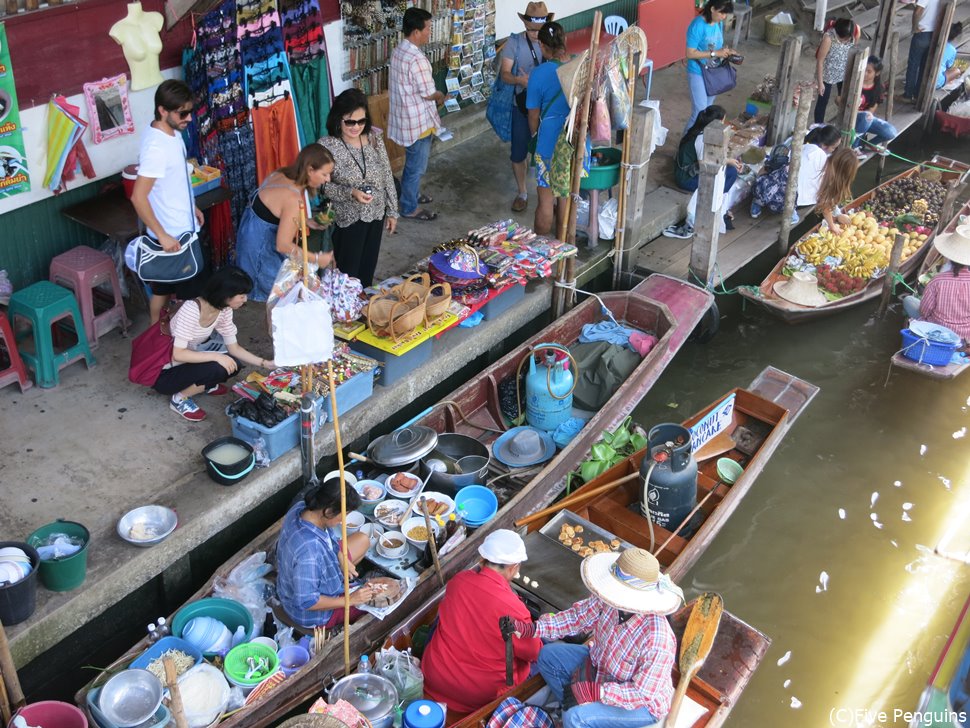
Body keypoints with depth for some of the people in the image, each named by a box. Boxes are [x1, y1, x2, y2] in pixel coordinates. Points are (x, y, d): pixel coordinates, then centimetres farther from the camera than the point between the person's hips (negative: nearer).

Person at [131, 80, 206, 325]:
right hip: (173, 234, -9)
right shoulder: (156, 147, -27)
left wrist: (191, 206, 23)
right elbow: (138, 197, -29)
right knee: (190, 292, 3)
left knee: (164, 287, 20)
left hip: (181, 227, 9)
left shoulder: (172, 133, 3)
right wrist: (162, 235, -26)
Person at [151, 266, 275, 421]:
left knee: (233, 364, -11)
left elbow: (234, 348, 1)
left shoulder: (224, 310, -7)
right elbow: (178, 354, -32)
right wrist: (216, 356, -32)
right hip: (163, 373, -7)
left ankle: (203, 384, 13)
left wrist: (265, 363, -7)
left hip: (188, 362, 7)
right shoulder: (191, 309, -31)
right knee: (217, 368, -28)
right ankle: (180, 398, -7)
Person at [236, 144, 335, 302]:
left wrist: (307, 221, 6)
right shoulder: (293, 199, -30)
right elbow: (283, 245, -28)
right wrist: (316, 259, -21)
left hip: (254, 232, 9)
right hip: (261, 246, -9)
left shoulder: (281, 174, -4)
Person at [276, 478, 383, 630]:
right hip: (310, 613, -8)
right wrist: (350, 600, -27)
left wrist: (342, 559, -7)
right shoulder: (309, 550, -43)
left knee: (362, 540, 14)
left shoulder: (301, 507, -19)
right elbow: (305, 602, -33)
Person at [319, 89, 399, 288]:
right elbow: (323, 186, -14)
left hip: (376, 213, 5)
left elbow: (387, 176, 3)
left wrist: (392, 211, 5)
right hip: (348, 218, -4)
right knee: (348, 272, 7)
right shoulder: (327, 146, -18)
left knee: (368, 268, 19)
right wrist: (351, 193, -29)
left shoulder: (374, 138, -5)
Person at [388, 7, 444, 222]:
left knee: (412, 162, 26)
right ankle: (410, 208, 19)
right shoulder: (417, 59, -28)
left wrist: (433, 96, 15)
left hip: (405, 117, 9)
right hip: (418, 121, -9)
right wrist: (441, 96, 1)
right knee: (416, 166, 6)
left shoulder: (398, 51, 3)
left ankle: (411, 194, 43)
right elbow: (428, 93, -22)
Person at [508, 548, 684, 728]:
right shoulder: (609, 599, -22)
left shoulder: (657, 640, -39)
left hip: (642, 704, -7)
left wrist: (592, 692, -31)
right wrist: (530, 628, -14)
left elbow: (643, 693, -30)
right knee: (548, 655, 7)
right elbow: (578, 617, -5)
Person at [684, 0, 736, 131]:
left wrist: (726, 51, -5)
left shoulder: (719, 23, 2)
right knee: (700, 112, -8)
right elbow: (690, 53, -23)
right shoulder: (697, 25, -21)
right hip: (698, 74, -7)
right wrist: (715, 53, -24)